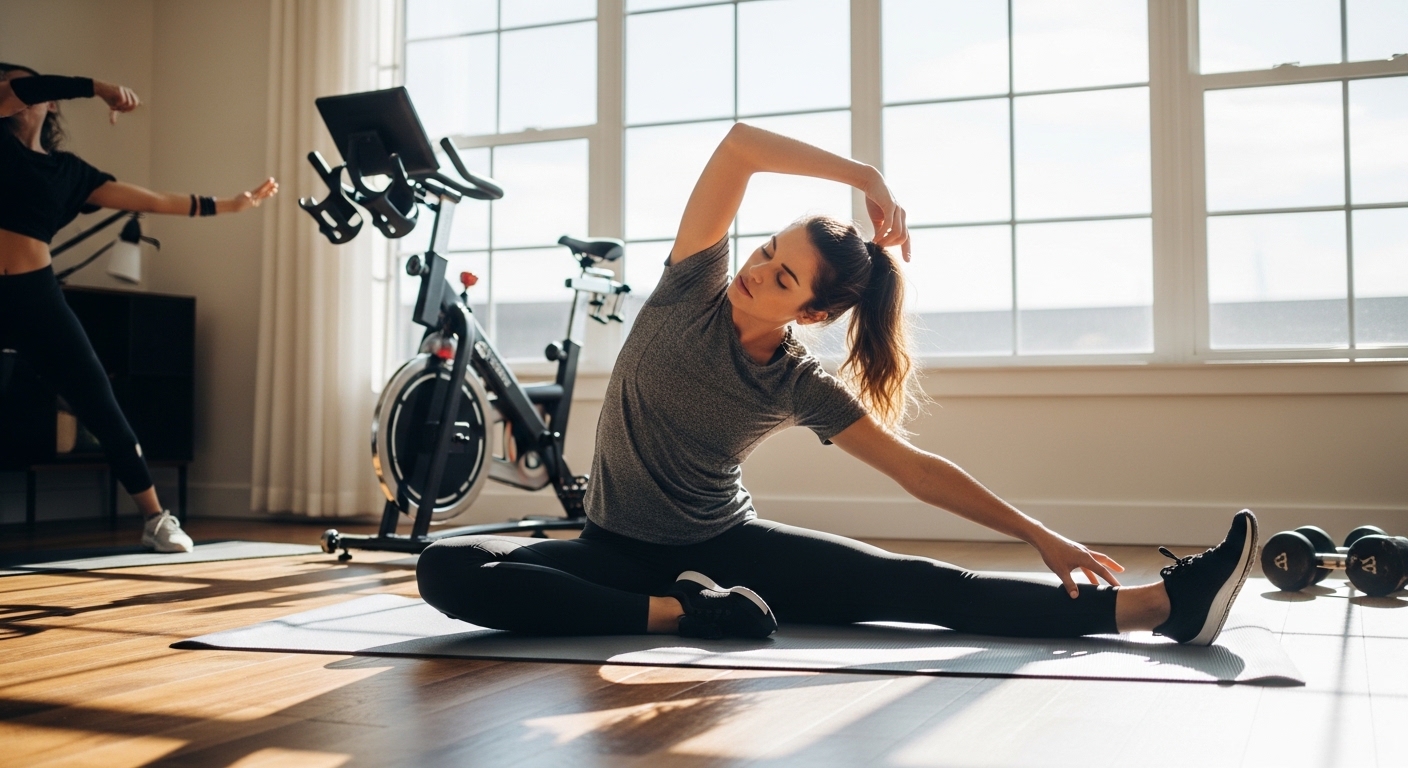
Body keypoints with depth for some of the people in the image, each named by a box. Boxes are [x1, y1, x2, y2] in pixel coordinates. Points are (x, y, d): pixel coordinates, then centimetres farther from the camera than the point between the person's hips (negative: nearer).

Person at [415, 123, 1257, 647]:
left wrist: (1040, 534, -13)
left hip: (728, 545, 0)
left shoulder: (800, 386, -12)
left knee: (913, 584, -20)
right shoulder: (693, 288, -13)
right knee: (447, 569, -29)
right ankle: (674, 611, -33)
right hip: (619, 550, 1)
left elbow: (918, 469, -9)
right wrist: (864, 175, -23)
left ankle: (1162, 602, -26)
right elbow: (741, 143, -22)